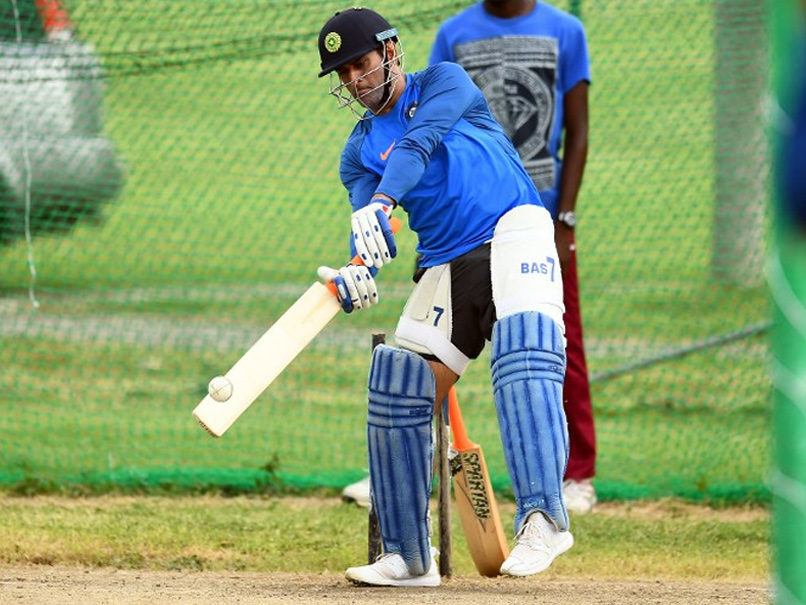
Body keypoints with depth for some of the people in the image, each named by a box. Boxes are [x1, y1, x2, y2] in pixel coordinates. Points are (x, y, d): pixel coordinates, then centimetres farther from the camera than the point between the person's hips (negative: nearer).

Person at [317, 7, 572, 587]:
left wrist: (382, 204, -33)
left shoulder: (443, 83, 7)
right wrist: (360, 273, -25)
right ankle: (408, 557, 6)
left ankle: (543, 516, -43)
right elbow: (367, 225, 0)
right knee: (397, 391, -4)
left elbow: (421, 142, -14)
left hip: (514, 231, -6)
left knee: (523, 351, -30)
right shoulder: (361, 149, 18)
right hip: (446, 264, 6)